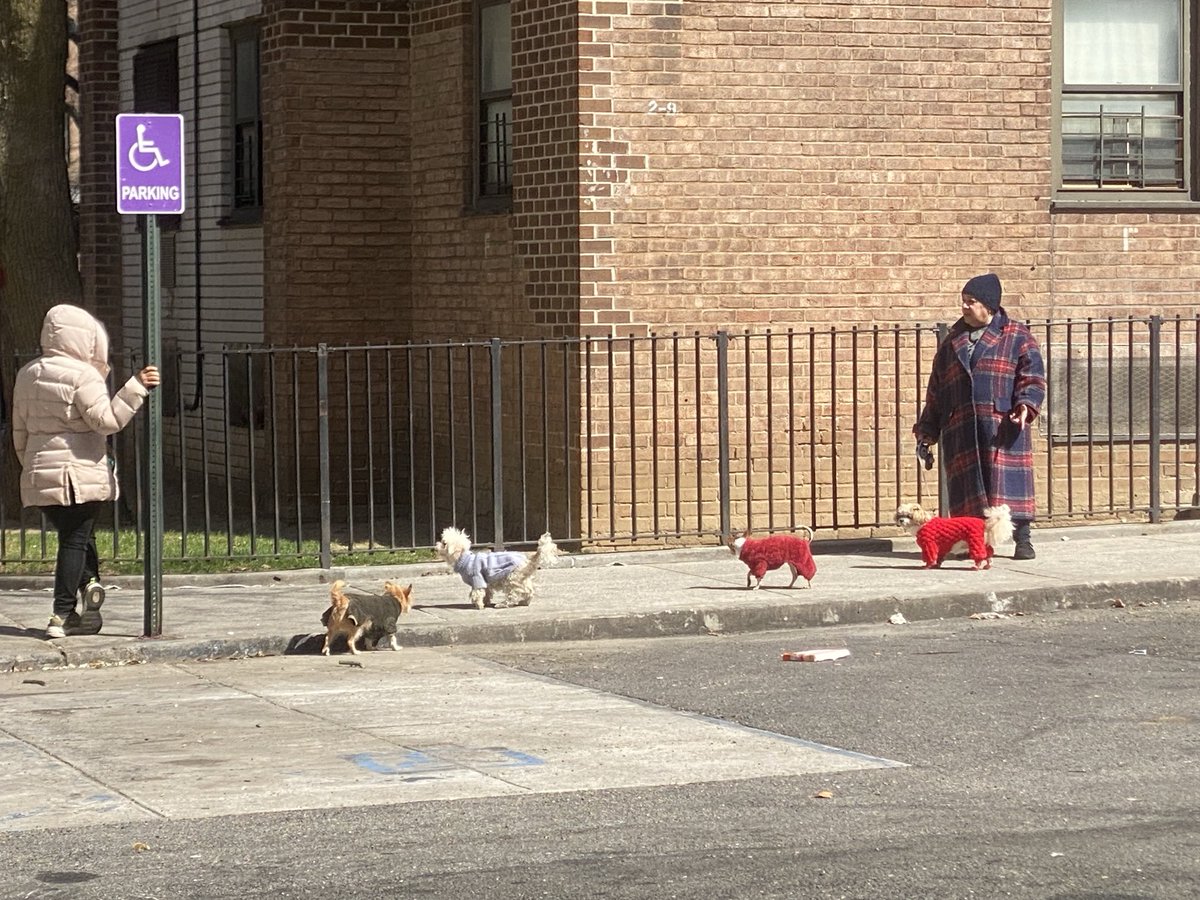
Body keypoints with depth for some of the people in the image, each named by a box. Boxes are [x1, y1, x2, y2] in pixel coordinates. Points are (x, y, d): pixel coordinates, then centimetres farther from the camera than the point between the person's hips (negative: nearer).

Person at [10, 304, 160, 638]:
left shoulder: (27, 376, 11)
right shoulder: (82, 376, -11)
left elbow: (20, 431, 15)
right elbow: (107, 420, -18)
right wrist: (136, 388, -16)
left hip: (40, 477, 6)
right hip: (81, 475, -6)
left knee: (77, 536, 17)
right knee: (75, 540, -1)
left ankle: (90, 586, 1)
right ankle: (62, 614, -4)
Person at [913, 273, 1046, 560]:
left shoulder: (1016, 337, 6)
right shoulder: (952, 342, 18)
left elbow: (1033, 376, -1)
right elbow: (936, 390, 21)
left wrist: (1026, 405, -20)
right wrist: (927, 431, 16)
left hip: (1003, 426, -4)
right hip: (961, 429, 4)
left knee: (1010, 482, -8)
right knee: (968, 487, 0)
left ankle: (1023, 540, -3)